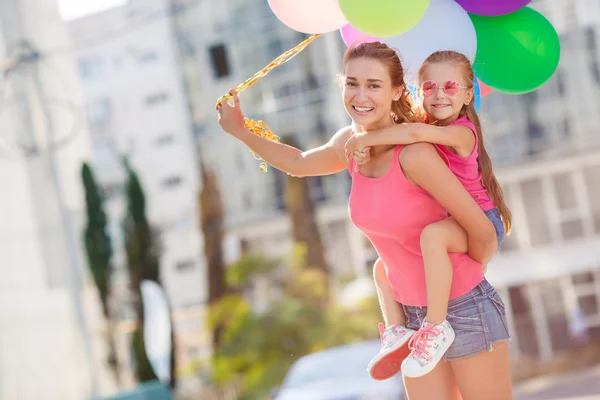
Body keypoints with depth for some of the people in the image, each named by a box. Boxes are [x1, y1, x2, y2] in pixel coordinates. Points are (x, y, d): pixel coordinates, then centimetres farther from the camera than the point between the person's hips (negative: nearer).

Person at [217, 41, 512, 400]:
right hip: (416, 315, 6)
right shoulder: (349, 144, -2)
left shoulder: (414, 154, -24)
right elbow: (299, 164, 22)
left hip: (466, 311, -6)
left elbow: (483, 234, -15)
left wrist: (462, 279, 3)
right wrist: (240, 131, 16)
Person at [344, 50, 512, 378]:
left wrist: (364, 139, -32)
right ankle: (398, 336, 20)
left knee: (432, 234, -40)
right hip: (451, 221, 10)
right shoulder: (430, 128, 4)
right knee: (383, 264, 14)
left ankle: (436, 328, -32)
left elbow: (414, 133, -39)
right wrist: (363, 149, -15)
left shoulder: (461, 130, -21)